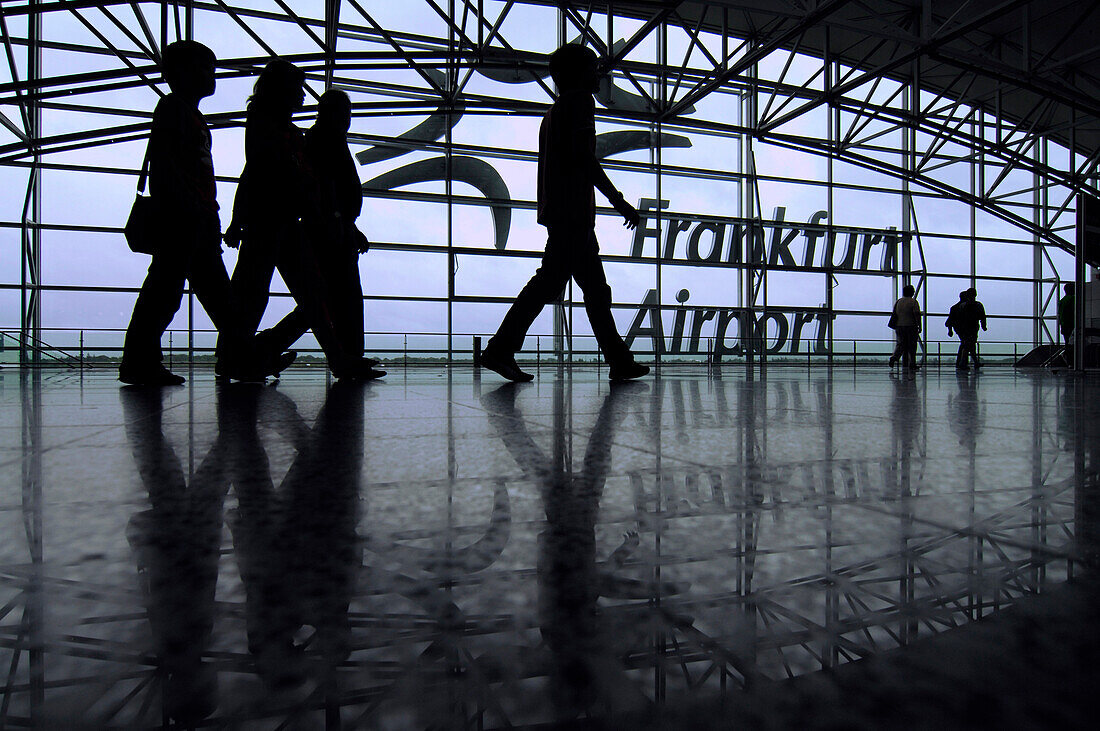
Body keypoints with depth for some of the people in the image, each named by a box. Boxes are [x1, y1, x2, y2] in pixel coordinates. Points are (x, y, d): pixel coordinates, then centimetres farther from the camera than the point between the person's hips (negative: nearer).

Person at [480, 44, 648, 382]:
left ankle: (619, 360, 7)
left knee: (595, 286, 7)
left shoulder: (554, 110, 27)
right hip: (574, 209, -10)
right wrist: (619, 201, -12)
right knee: (551, 280, -14)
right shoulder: (580, 101, -1)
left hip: (557, 210, 10)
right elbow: (584, 157, -13)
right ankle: (500, 348, -15)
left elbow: (547, 166, 25)